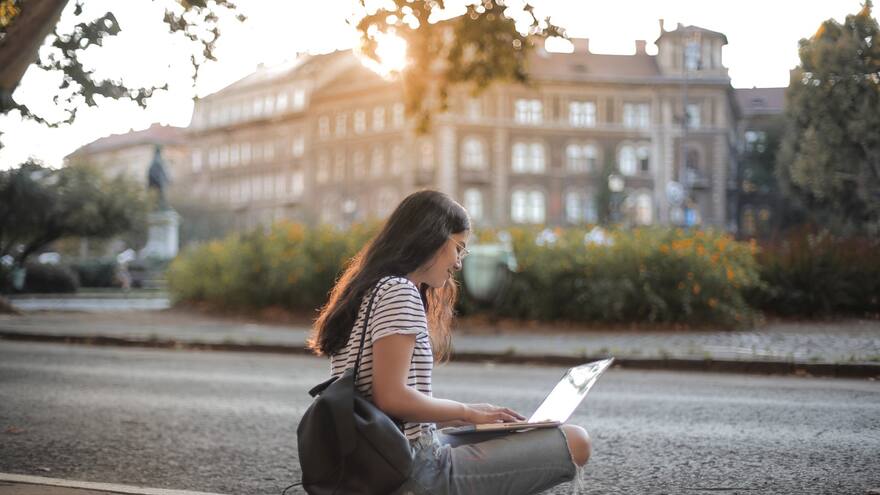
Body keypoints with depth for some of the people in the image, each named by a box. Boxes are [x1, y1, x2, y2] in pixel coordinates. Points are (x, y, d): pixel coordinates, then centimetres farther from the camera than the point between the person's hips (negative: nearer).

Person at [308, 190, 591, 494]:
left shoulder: (373, 289, 15)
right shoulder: (399, 292, -13)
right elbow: (391, 397, -22)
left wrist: (463, 416, 9)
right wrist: (466, 412, -8)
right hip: (414, 470, -10)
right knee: (576, 443, -9)